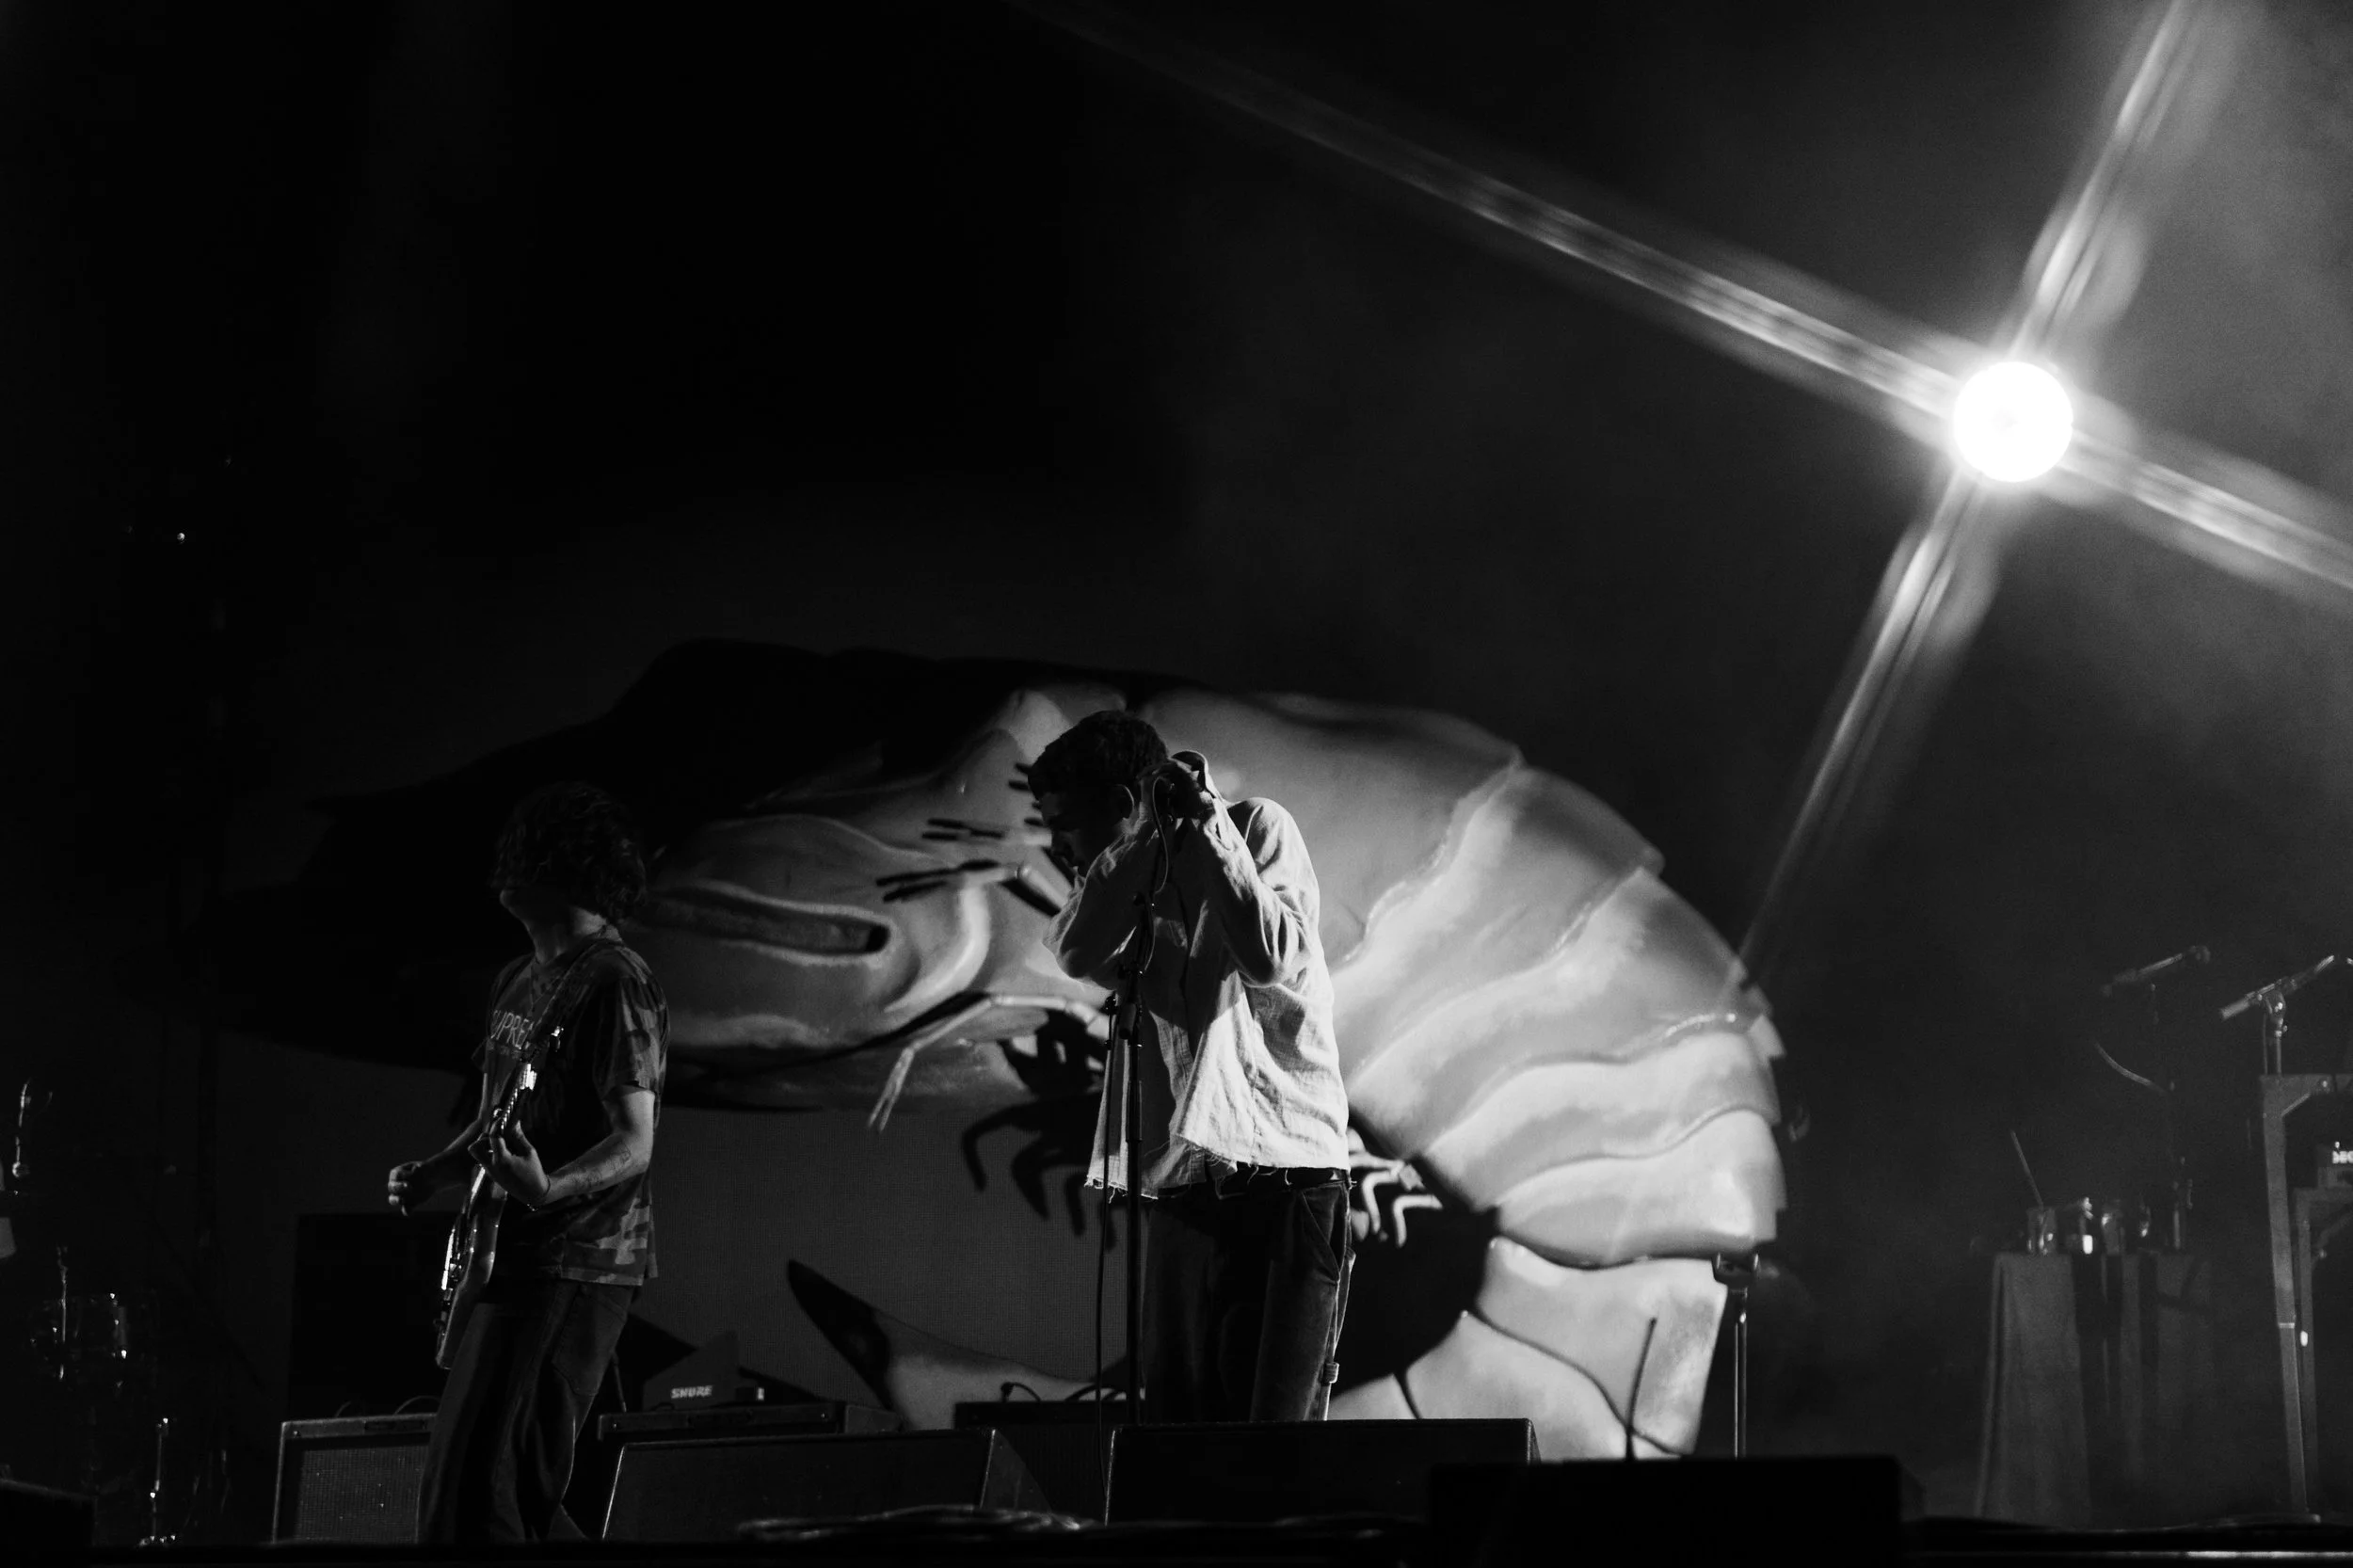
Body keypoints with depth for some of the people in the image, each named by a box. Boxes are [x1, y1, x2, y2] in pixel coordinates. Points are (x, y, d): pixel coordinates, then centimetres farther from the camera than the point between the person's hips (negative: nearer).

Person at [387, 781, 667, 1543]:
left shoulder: (613, 982, -12)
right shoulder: (520, 980, 16)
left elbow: (634, 1144, -17)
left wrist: (547, 1188, -35)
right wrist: (434, 1173, 8)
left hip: (573, 1265, -10)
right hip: (510, 1257, 10)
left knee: (474, 1498, -13)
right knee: (521, 1493, 12)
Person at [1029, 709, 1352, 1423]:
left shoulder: (1258, 828, 3)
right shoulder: (1118, 882, 15)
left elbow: (1270, 958, -13)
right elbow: (1077, 953, -7)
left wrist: (1206, 828, -9)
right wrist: (1150, 836, -9)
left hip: (1287, 1169, -5)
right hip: (1181, 1182, 5)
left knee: (1279, 1426, -9)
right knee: (1176, 1424, 1)